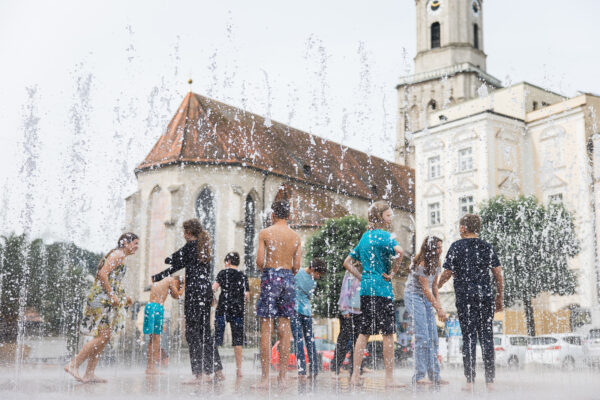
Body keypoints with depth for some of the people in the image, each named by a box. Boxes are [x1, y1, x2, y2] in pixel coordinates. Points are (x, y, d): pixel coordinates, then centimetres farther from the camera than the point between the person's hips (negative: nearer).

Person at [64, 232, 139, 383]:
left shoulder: (119, 257, 23)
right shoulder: (118, 255, -7)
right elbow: (103, 274, -19)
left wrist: (124, 297, 24)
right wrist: (113, 295, -20)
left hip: (108, 301, 10)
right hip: (102, 299, -10)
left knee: (105, 337, 6)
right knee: (102, 337, -14)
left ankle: (89, 373, 6)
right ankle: (73, 365, -10)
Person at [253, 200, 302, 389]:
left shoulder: (265, 233, -3)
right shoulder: (296, 236, 7)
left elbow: (260, 261, -9)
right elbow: (297, 266, 4)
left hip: (270, 277, -3)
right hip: (288, 278, 4)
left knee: (266, 328, -1)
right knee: (284, 327, 8)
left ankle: (264, 378, -3)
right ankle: (282, 377, 9)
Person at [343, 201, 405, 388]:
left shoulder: (364, 237, 15)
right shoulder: (384, 235, -8)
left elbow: (347, 262, 21)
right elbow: (399, 251, -29)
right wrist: (392, 273, -16)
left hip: (366, 290, 7)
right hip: (382, 290, -7)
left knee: (364, 333, 10)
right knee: (388, 334, -1)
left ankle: (355, 376, 9)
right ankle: (389, 379, 1)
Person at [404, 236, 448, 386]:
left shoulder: (435, 263, 6)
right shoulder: (421, 265, -20)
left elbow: (434, 286, 11)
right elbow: (426, 289, -19)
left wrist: (439, 304, -1)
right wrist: (438, 309, -17)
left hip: (427, 299, 8)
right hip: (414, 296, -8)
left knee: (433, 337, 4)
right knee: (422, 337, -14)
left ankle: (434, 375, 9)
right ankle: (419, 376, -10)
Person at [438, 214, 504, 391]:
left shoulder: (457, 246, -1)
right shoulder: (487, 247, 9)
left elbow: (447, 273, -1)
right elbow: (498, 275, 7)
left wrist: (438, 285, 17)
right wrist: (500, 298, 15)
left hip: (465, 297, -3)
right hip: (486, 296, 3)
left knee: (468, 337, 0)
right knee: (487, 336, 6)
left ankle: (470, 380, -1)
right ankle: (490, 380, 8)